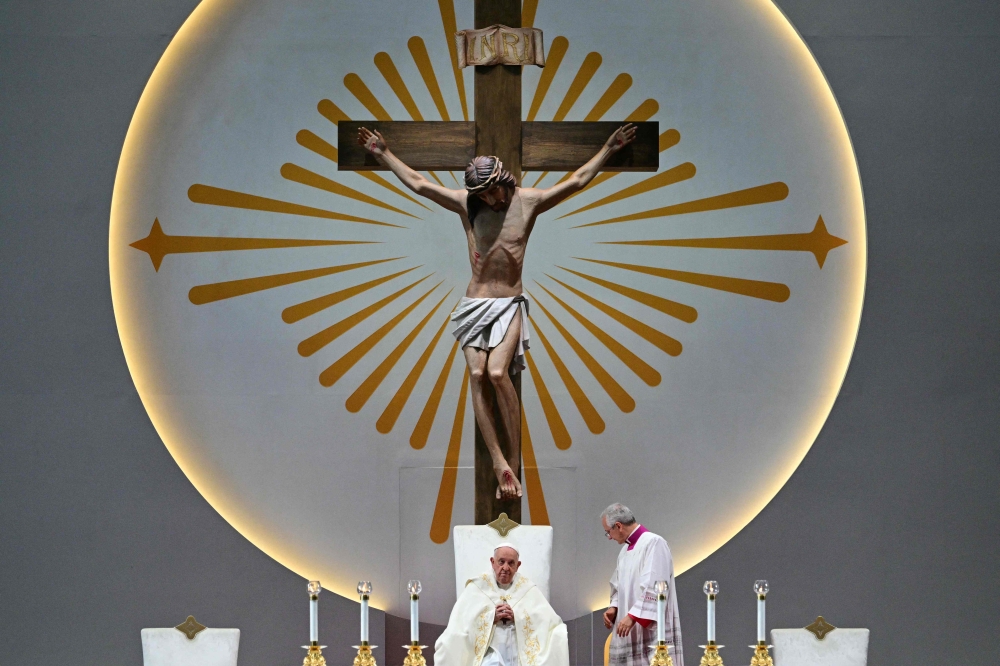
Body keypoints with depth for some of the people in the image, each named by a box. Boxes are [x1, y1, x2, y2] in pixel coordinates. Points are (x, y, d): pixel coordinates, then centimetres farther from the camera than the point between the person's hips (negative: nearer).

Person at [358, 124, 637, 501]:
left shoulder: (528, 201, 0)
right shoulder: (465, 203, 4)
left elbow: (577, 181, 3)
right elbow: (417, 183, 10)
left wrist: (609, 149, -1)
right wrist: (383, 154, 11)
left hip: (510, 304, -3)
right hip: (475, 304, 3)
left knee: (497, 372, -22)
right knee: (477, 376, -13)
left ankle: (515, 460, -16)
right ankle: (499, 463, -15)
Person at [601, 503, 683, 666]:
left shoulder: (654, 543, -11)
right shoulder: (625, 550, 17)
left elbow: (653, 587, -20)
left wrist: (633, 616, -23)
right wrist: (613, 608, 5)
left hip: (652, 632, -9)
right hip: (630, 634, 9)